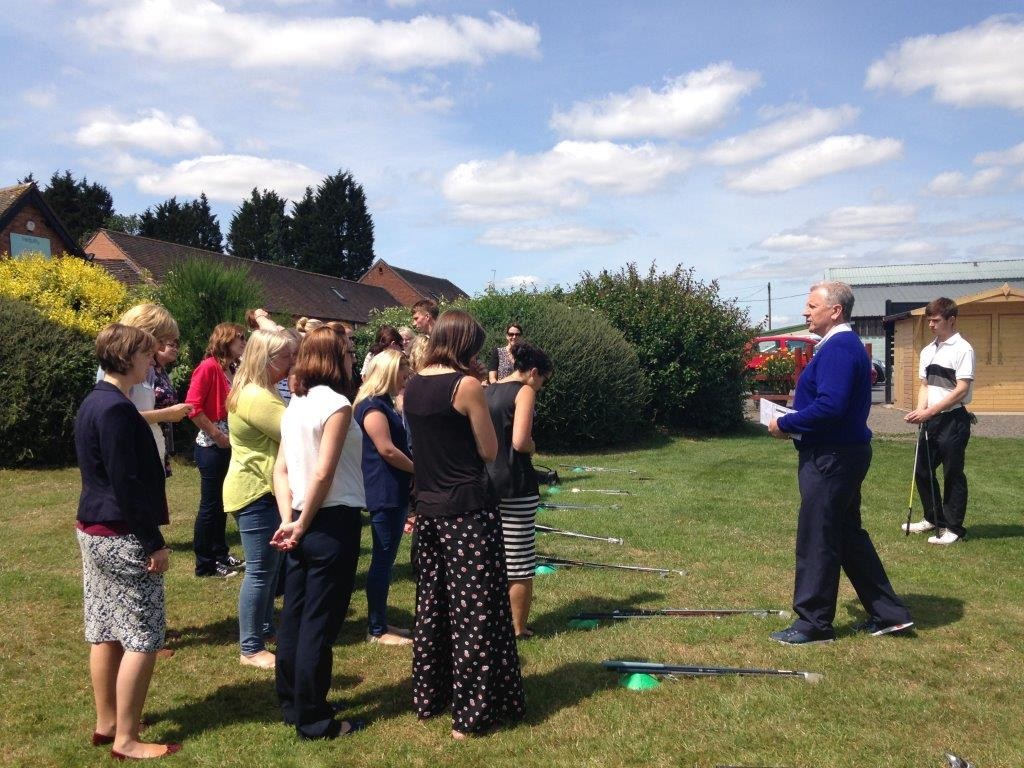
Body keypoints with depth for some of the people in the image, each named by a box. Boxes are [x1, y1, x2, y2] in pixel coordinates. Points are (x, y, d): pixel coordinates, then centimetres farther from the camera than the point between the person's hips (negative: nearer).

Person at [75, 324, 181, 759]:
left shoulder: (93, 403, 11)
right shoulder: (117, 408, -20)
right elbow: (126, 483, -22)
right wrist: (154, 541, -17)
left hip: (93, 530, 10)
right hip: (122, 537, -10)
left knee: (105, 632, 17)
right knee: (143, 637, -1)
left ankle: (106, 722, 29)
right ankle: (126, 739, 7)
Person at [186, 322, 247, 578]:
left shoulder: (232, 370, 11)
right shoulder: (208, 367, -14)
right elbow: (193, 407, -19)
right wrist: (216, 435, -16)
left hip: (228, 446, 8)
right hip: (211, 446, -8)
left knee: (221, 502, 17)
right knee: (210, 504, 0)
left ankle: (220, 555, 28)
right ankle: (204, 564, 10)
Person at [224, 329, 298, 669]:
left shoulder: (260, 392, 14)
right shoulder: (257, 398, -22)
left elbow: (287, 432, 16)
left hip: (263, 490, 11)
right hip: (255, 492, -11)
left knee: (270, 566, 20)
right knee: (260, 570, -4)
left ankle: (264, 629, 33)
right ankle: (250, 649, 6)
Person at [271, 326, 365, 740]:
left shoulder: (295, 403, 11)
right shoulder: (336, 403, -14)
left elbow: (280, 468, 8)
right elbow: (323, 474, -19)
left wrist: (288, 520, 2)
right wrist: (302, 525, -10)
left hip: (303, 524, 8)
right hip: (333, 523, -8)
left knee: (294, 617, 15)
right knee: (319, 624, 1)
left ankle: (292, 706, 30)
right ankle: (313, 720, 12)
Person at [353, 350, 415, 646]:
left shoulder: (385, 404, 17)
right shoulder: (372, 406, -14)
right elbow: (387, 450, -20)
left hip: (395, 493, 10)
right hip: (384, 495, -10)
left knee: (385, 560, 14)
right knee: (382, 560, -3)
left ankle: (381, 622, 23)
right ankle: (377, 630, 7)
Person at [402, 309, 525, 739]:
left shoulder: (413, 386, 6)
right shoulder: (465, 385, -14)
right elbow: (489, 450, -8)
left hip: (427, 509, 7)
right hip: (466, 510, -7)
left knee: (431, 604, 18)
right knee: (475, 610, 3)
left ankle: (428, 698, 31)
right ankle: (471, 713, 11)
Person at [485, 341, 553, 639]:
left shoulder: (486, 392, 11)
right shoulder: (524, 391, -9)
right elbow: (520, 442, -20)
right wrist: (532, 446, -1)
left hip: (486, 483, 7)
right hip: (515, 486, -7)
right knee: (520, 563, 5)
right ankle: (519, 629, 15)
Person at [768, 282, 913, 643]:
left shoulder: (838, 349, -19)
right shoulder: (844, 345, 15)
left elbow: (830, 406, -28)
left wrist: (785, 425, -17)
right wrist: (793, 422, 8)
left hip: (831, 459, -11)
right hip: (842, 454, 11)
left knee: (816, 539, -1)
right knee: (848, 534, 19)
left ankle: (814, 623, 10)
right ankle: (888, 613, 27)